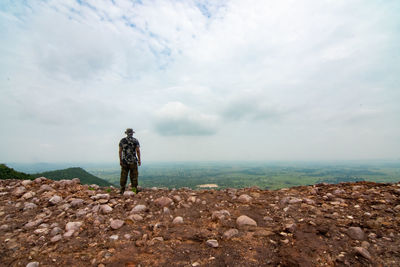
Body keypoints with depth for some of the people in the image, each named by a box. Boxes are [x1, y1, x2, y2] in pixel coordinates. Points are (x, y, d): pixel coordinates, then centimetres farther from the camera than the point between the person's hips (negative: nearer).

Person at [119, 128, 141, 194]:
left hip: (124, 161, 2)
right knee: (133, 176, 4)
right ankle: (134, 189, 6)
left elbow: (120, 151, 3)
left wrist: (120, 160, 9)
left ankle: (122, 190, 10)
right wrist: (139, 160, 0)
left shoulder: (122, 140, 4)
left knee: (123, 176, 7)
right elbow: (138, 151, -6)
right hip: (133, 161, -2)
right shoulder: (135, 140, -1)